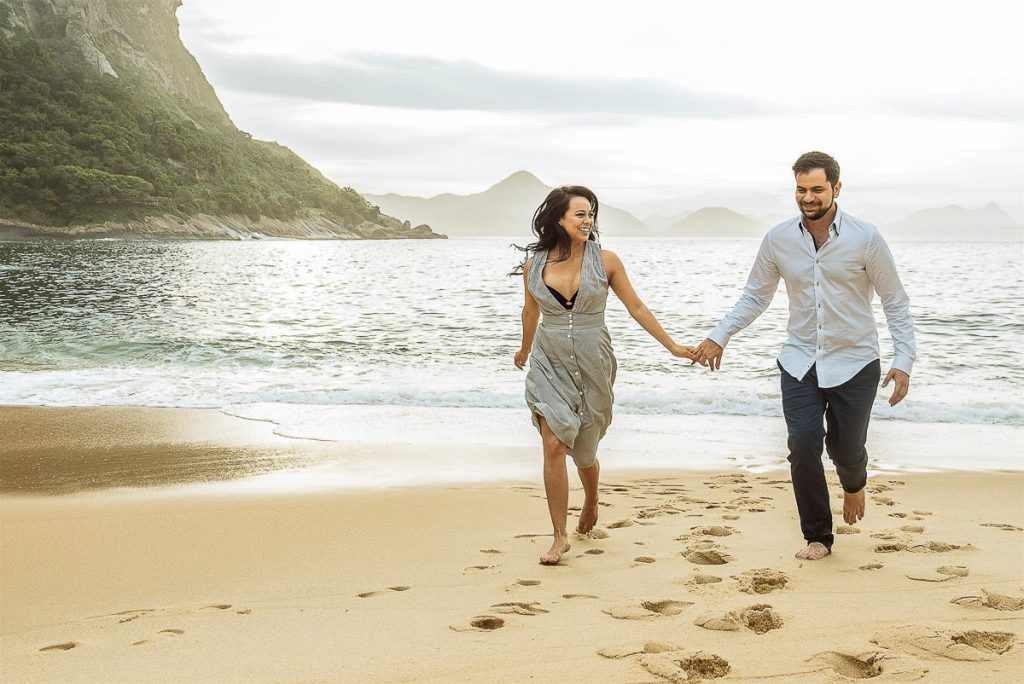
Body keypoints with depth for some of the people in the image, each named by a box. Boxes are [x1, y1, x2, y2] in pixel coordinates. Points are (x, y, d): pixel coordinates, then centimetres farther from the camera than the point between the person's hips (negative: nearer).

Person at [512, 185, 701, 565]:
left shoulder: (605, 261, -6)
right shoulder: (534, 264, -4)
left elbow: (637, 309, 1)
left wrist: (673, 347, 1)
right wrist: (524, 351, 29)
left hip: (592, 366, 0)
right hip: (550, 364, 0)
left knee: (584, 452, 12)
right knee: (554, 445, -12)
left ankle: (591, 503, 45)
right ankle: (560, 537, -3)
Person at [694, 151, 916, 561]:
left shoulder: (865, 238, -9)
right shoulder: (778, 240, -2)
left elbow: (895, 302, -3)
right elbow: (755, 296, 11)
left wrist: (903, 360, -11)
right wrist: (719, 336, 0)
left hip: (854, 363, -2)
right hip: (800, 362, 2)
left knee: (846, 451, 4)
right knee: (803, 445, -11)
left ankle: (853, 484, 44)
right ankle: (817, 536, 7)